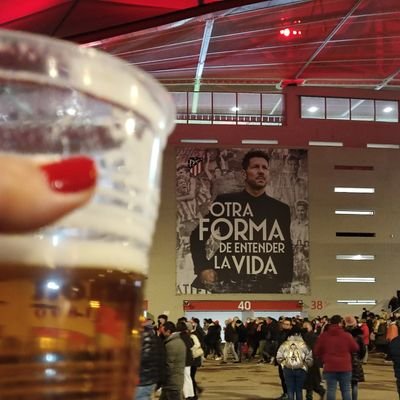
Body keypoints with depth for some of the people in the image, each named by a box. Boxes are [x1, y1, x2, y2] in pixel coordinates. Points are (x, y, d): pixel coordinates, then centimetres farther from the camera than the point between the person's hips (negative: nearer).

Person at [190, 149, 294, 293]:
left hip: (267, 286, 2)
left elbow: (287, 249, 15)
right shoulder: (224, 201, 4)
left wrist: (286, 281, 3)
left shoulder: (281, 209, 9)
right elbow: (197, 236, 8)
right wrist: (203, 269, -3)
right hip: (228, 283, -1)